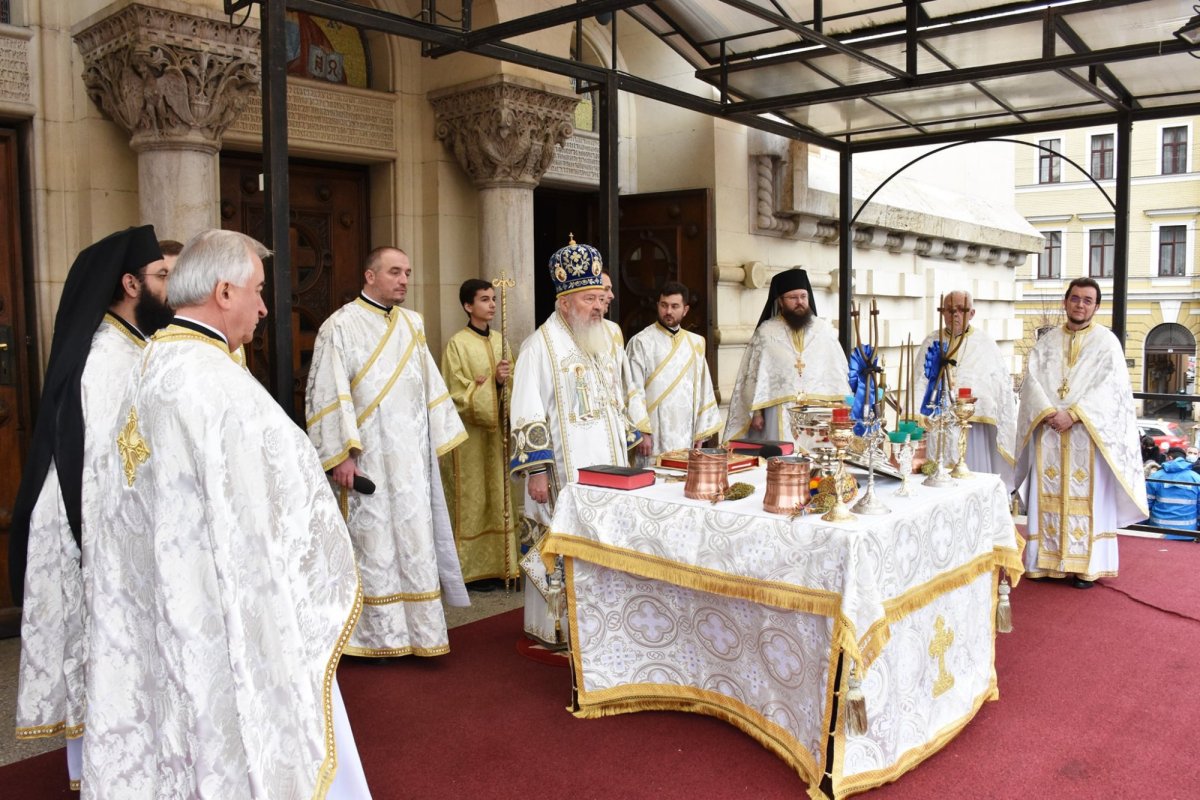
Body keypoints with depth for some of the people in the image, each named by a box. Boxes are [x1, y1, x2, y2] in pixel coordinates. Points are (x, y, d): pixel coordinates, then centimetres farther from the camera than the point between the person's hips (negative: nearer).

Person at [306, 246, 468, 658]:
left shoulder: (413, 324, 12)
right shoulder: (341, 326, -6)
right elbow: (329, 394, -11)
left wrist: (437, 440, 13)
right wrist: (341, 454, -16)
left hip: (412, 457, 6)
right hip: (368, 458, -5)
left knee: (416, 539, 8)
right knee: (372, 539, 0)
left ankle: (417, 630, 18)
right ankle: (378, 635, 12)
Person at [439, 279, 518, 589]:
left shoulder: (499, 341, 10)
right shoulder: (457, 343, -7)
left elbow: (510, 384, 10)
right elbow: (457, 393, -12)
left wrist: (506, 382, -11)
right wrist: (491, 381, -20)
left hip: (497, 430, 6)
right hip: (470, 434, -6)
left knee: (499, 496, 8)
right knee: (472, 500, 1)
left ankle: (499, 563, 17)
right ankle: (473, 569, 10)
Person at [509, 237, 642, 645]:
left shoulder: (596, 344, 15)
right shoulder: (540, 346, -10)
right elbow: (528, 415, -15)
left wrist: (627, 449, 20)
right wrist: (536, 471, -19)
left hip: (606, 467, 8)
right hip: (565, 472, -8)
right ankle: (559, 627, 10)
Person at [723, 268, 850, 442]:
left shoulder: (824, 330, 8)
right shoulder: (766, 332, 2)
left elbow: (839, 370, 8)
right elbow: (754, 374, 1)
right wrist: (756, 412, -4)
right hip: (780, 413, -2)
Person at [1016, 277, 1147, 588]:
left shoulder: (1107, 341, 2)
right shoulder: (1046, 341, 11)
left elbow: (1109, 387, -9)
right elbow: (1031, 379, 1)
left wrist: (1073, 414, -19)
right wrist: (1048, 412, -15)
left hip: (1087, 434, -3)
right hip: (1048, 433, 3)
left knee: (1088, 498, 0)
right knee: (1048, 496, 5)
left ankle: (1087, 565, 6)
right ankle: (1046, 560, 11)